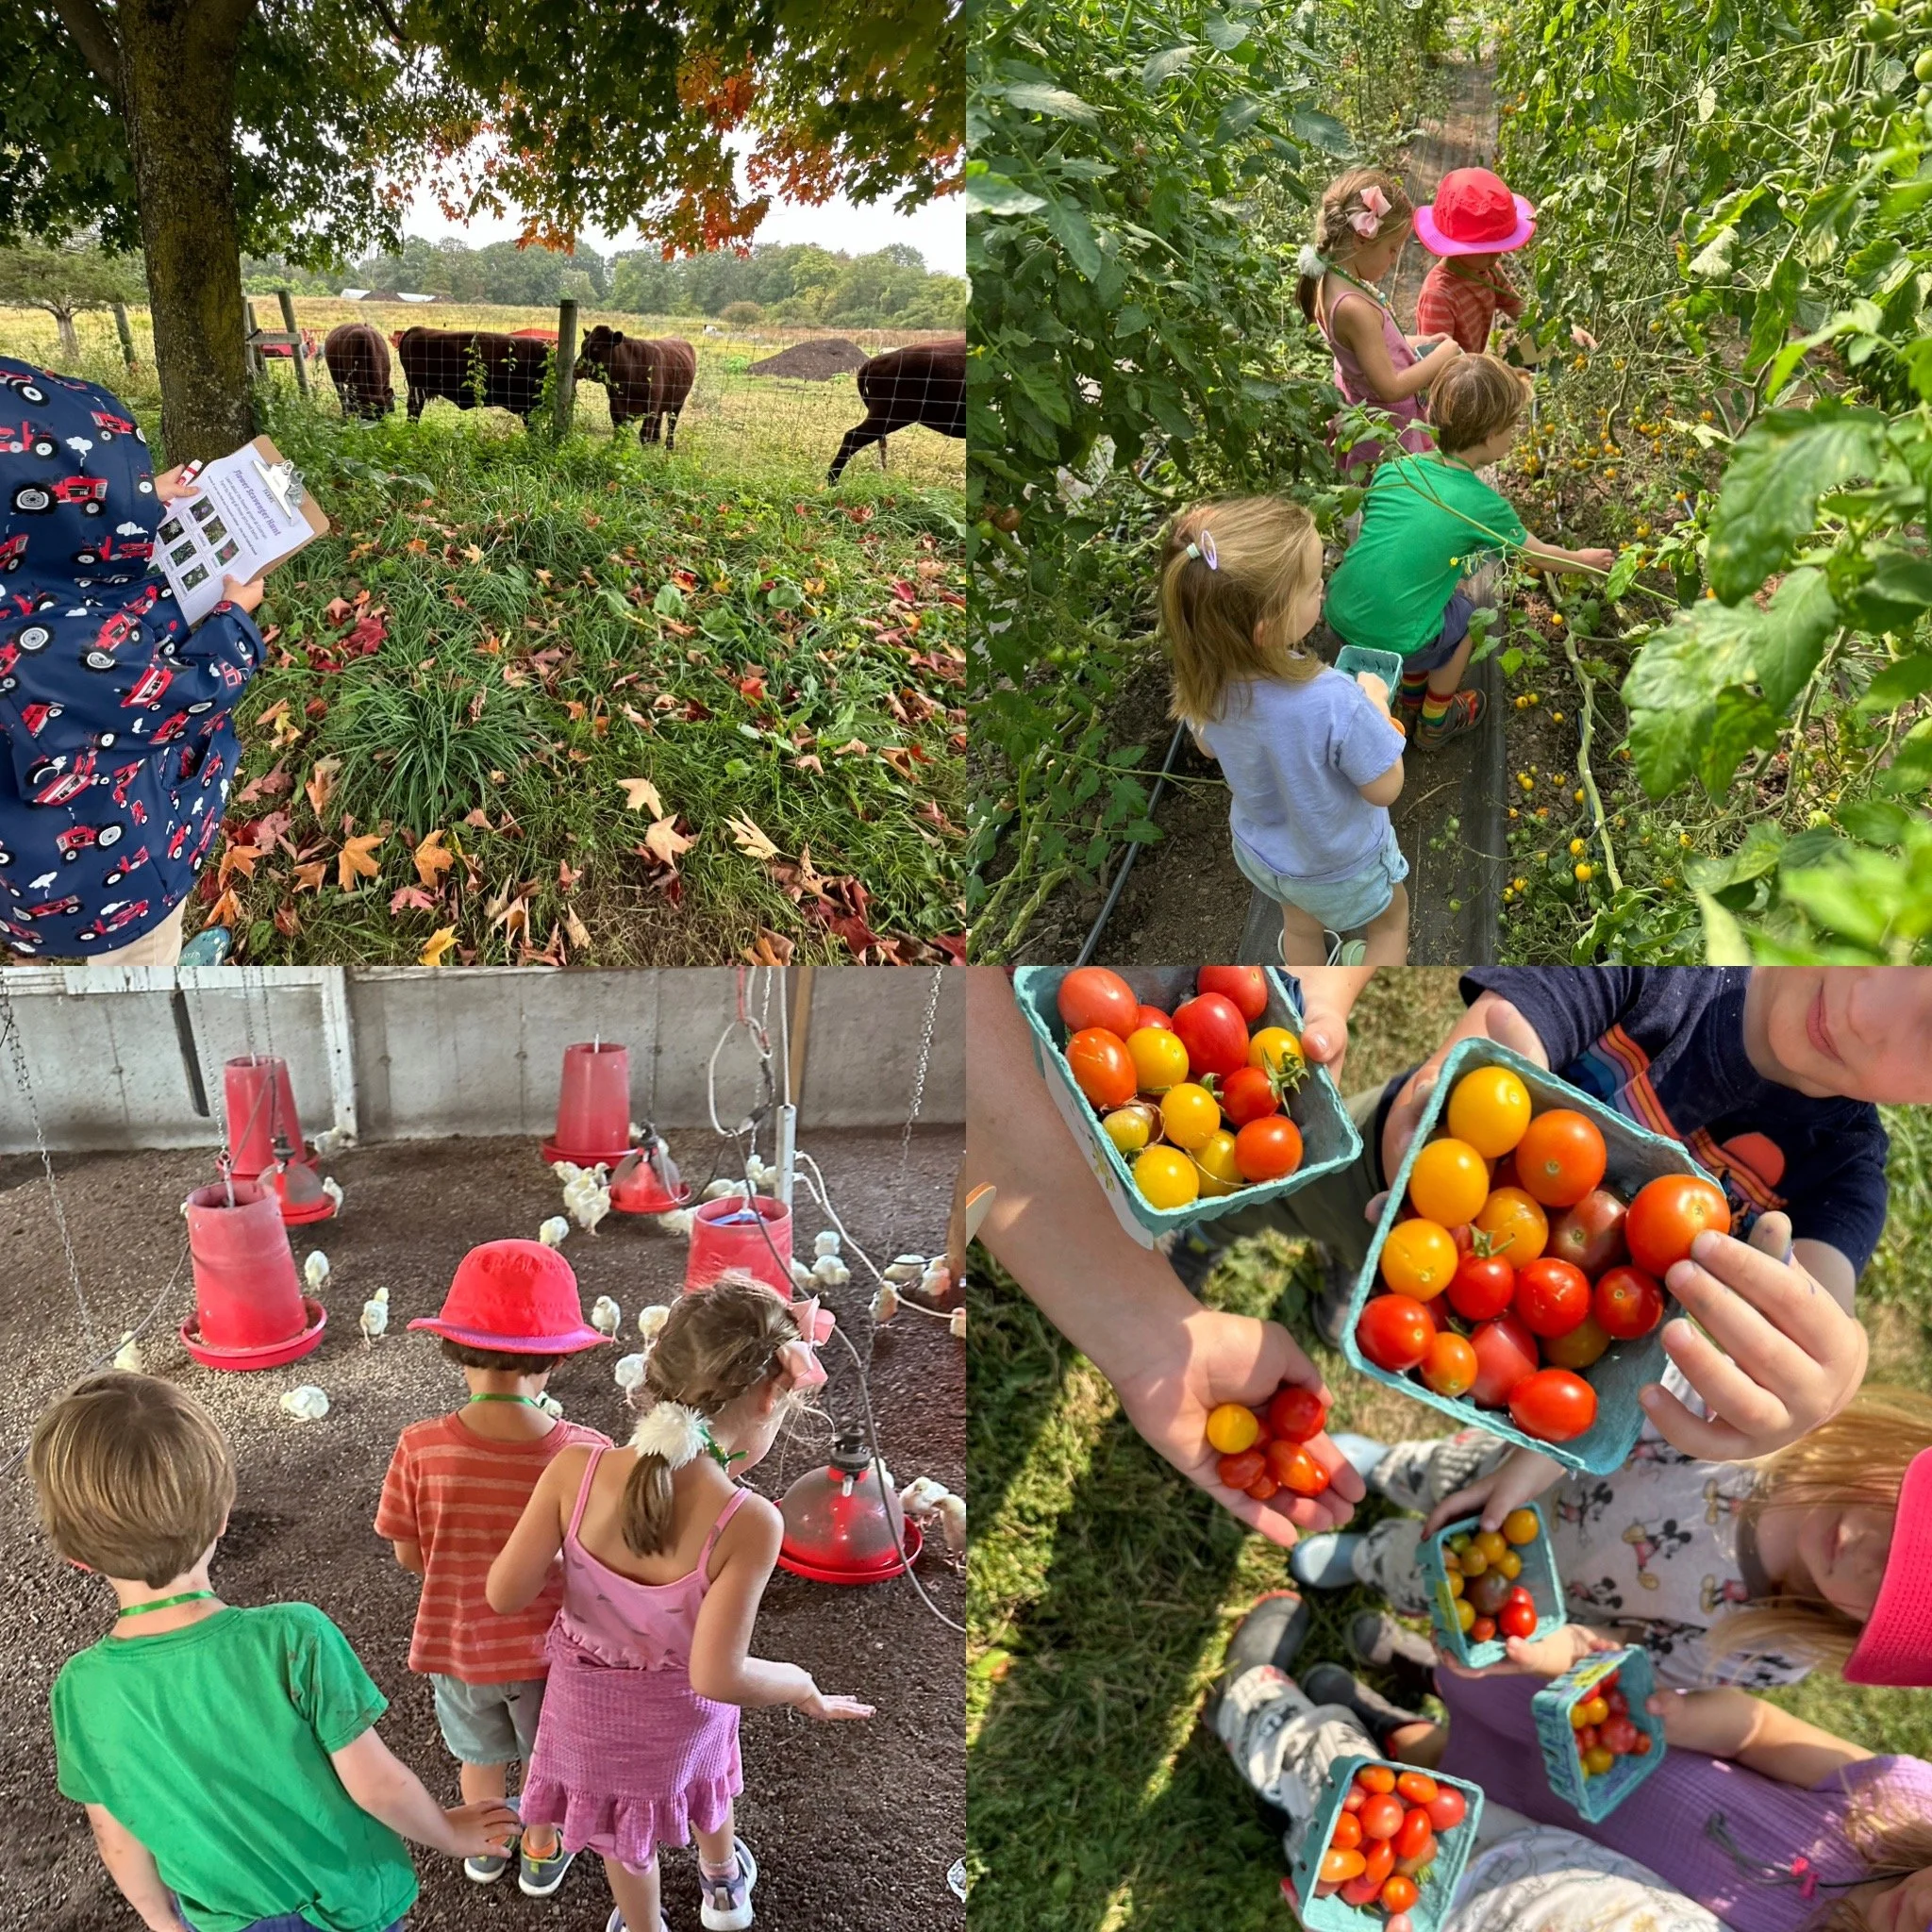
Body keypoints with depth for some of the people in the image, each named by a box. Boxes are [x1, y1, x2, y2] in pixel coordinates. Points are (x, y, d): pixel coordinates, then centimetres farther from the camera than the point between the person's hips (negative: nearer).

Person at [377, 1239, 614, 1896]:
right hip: (547, 1647, -1)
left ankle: (486, 1848, 55)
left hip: (457, 1643, 2)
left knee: (479, 1753, 31)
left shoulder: (420, 1447, -26)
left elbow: (409, 1557, -12)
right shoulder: (585, 1453, -30)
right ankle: (540, 1854, 52)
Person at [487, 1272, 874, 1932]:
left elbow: (505, 1595, -20)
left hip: (589, 1703, 0)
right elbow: (716, 1676, -32)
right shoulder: (748, 1524, -37)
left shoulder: (575, 1471, -30)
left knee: (621, 1830, 30)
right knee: (700, 1777, 36)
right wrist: (801, 1685, -13)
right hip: (678, 1713, 0)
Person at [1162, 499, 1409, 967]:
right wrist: (1375, 702, -13)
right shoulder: (1334, 703, -44)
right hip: (1338, 867, -4)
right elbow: (1385, 788, -26)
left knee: (1300, 924, 34)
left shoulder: (1205, 681, -27)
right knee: (1389, 921, 29)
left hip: (1258, 851, 5)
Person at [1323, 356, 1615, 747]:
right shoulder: (1486, 506, -3)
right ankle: (1434, 722, 37)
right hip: (1393, 644, -4)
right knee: (1464, 611, 24)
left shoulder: (1393, 470, 3)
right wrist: (1585, 560, 34)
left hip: (1338, 616, 4)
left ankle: (1411, 701, 43)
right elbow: (1540, 556, 15)